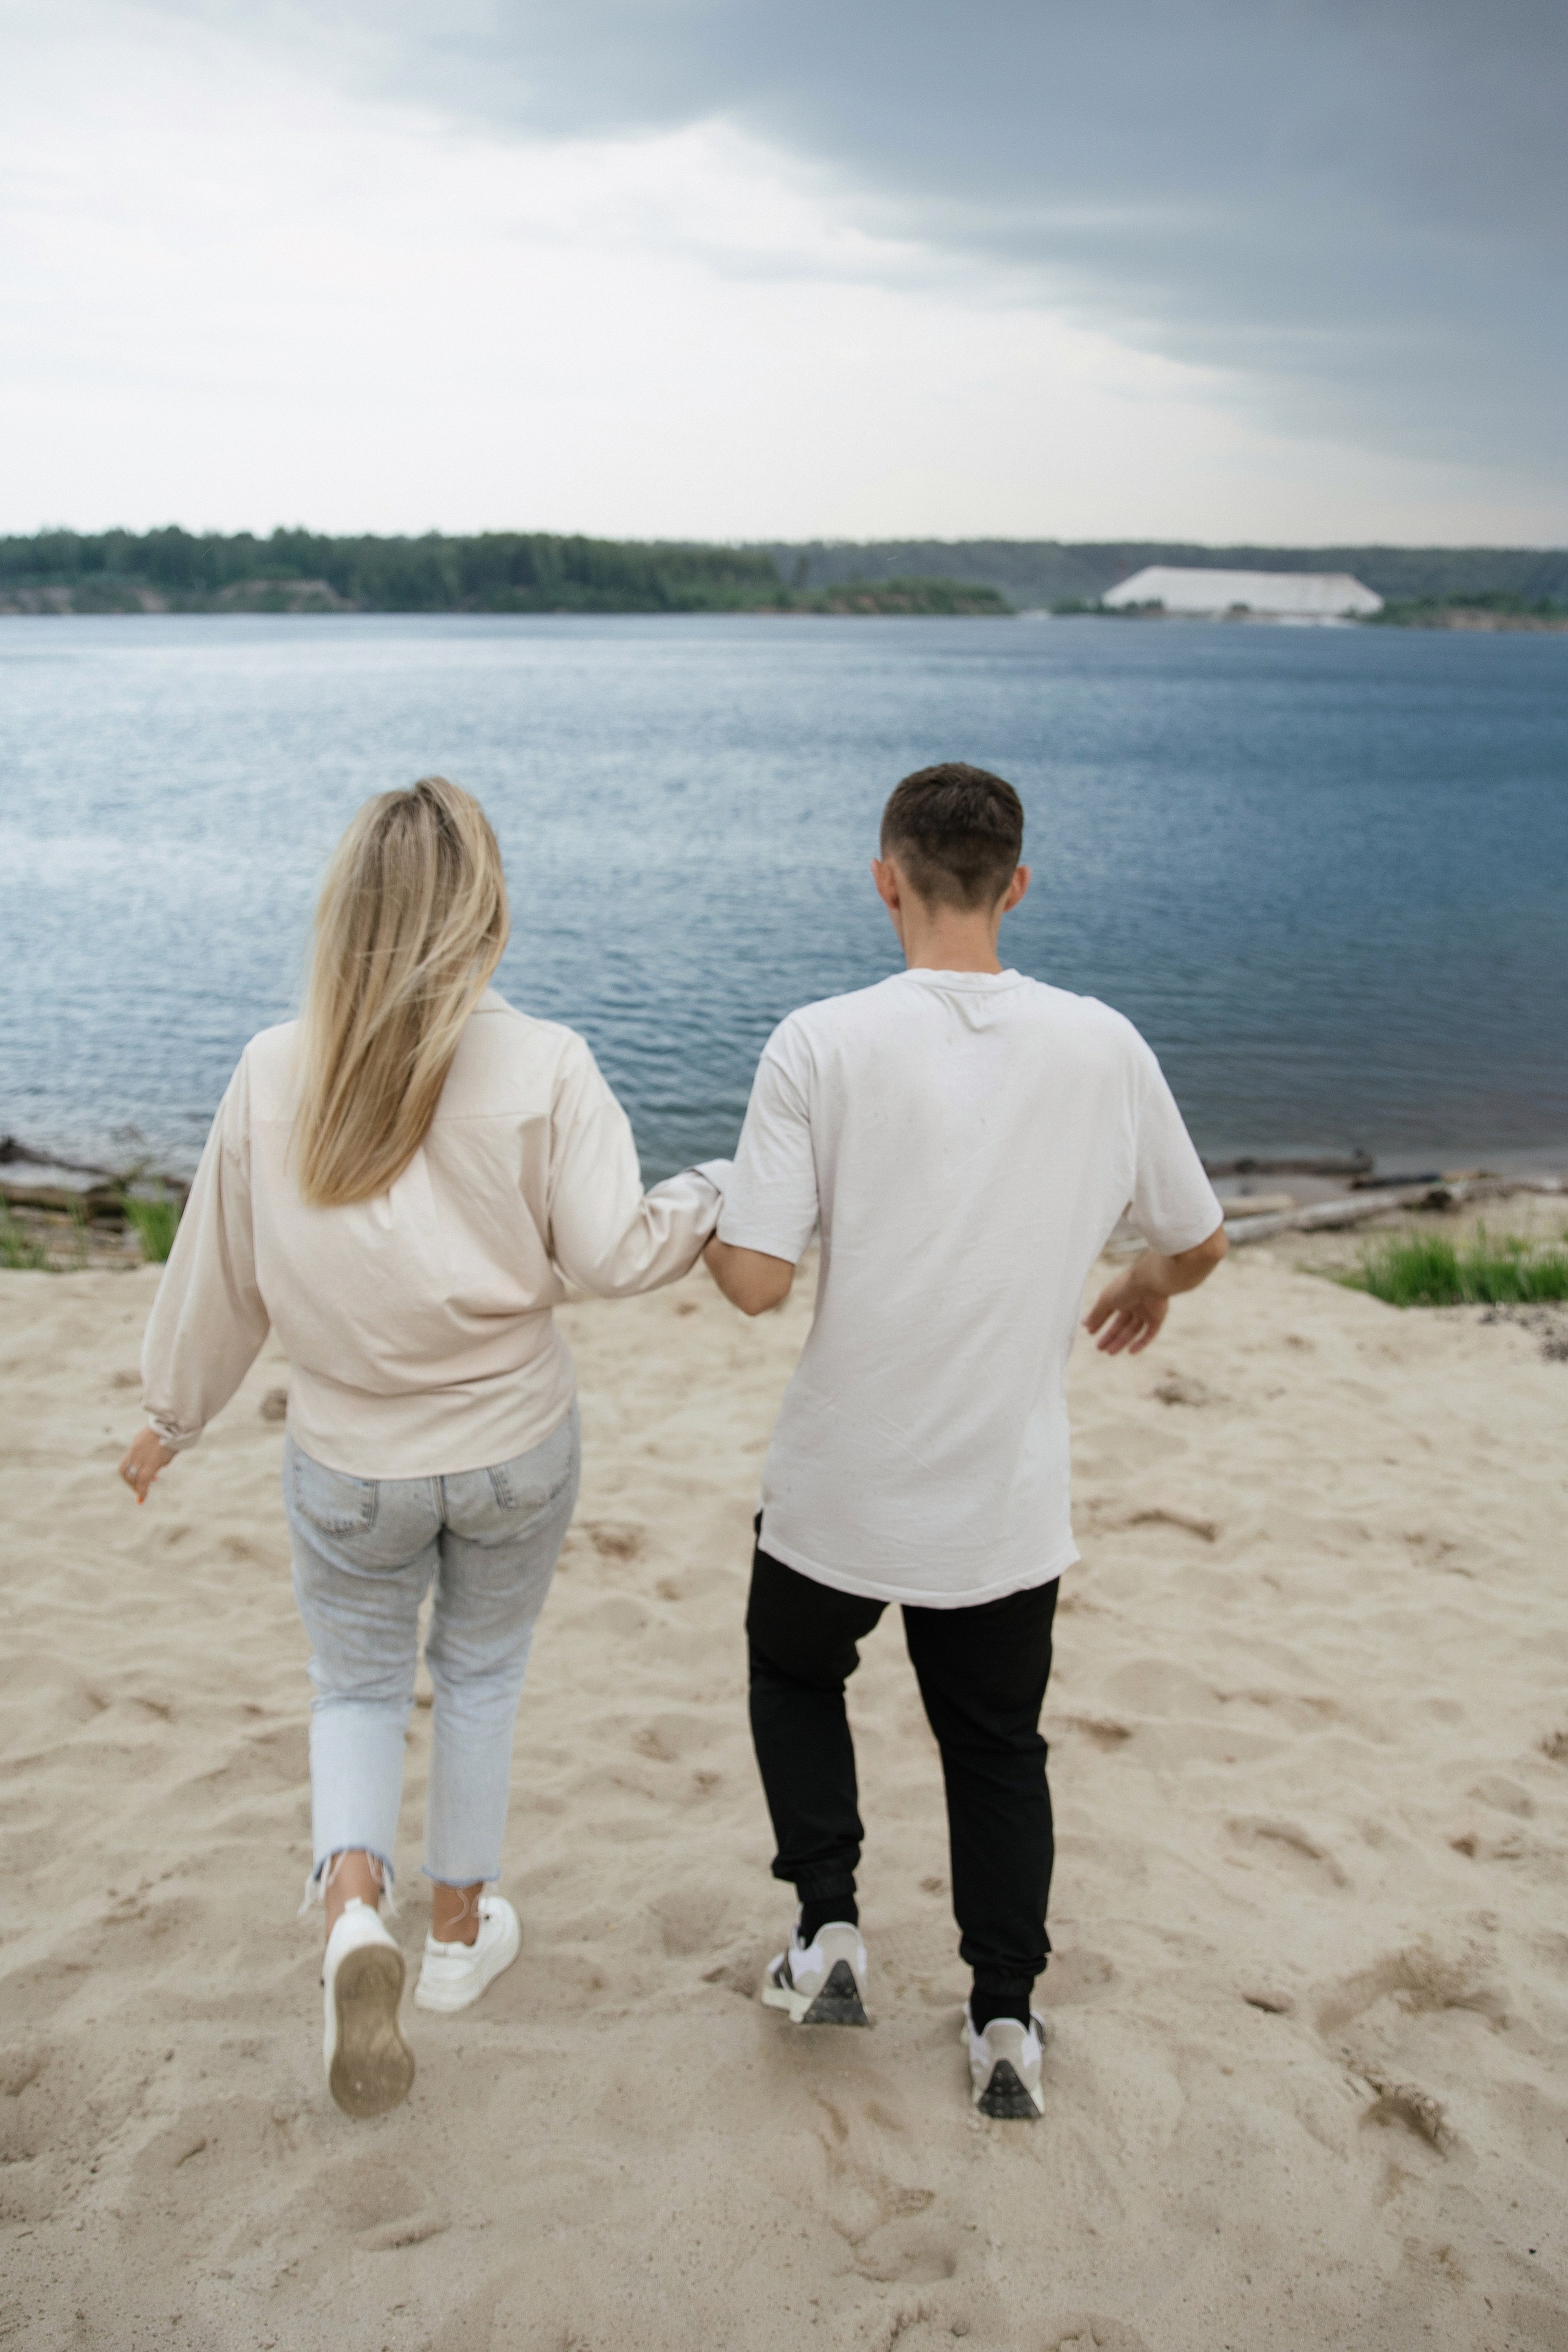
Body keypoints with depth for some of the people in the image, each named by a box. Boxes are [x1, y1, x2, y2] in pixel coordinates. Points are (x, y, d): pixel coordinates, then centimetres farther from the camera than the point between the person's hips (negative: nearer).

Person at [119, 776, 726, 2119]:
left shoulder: (273, 1073, -9)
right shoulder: (543, 1067, -16)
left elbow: (221, 1276, 0)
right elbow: (610, 1255, -16)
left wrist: (173, 1419, 15)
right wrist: (716, 1196, 3)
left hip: (349, 1460, 1)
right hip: (515, 1448, 0)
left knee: (357, 1686, 21)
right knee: (481, 1676, 22)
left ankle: (352, 1905, -4)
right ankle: (461, 1929, 38)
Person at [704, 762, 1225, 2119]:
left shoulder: (821, 1047, -16)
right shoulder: (1105, 1049, -8)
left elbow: (758, 1280, -19)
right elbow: (1203, 1243, 4)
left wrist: (703, 1228, 3)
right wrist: (1151, 1283, 27)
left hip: (841, 1493, -2)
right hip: (1009, 1499, 2)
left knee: (795, 1675, 28)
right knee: (998, 1747, 22)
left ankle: (828, 1929, 21)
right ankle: (1006, 2021, 28)